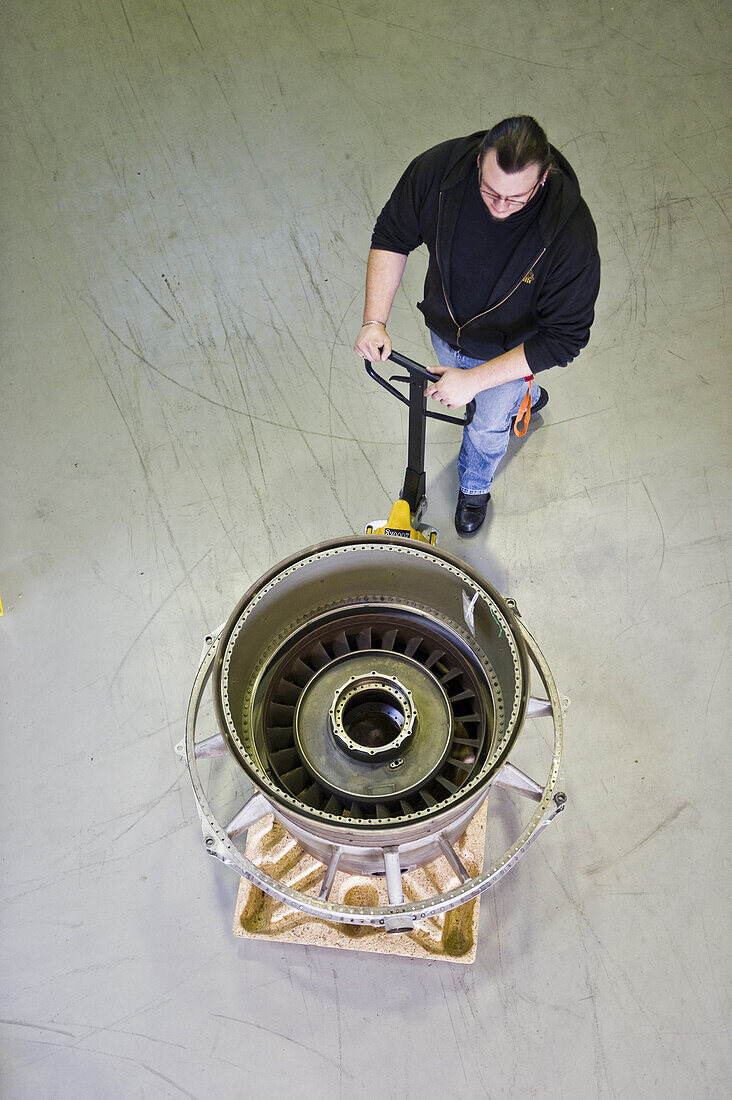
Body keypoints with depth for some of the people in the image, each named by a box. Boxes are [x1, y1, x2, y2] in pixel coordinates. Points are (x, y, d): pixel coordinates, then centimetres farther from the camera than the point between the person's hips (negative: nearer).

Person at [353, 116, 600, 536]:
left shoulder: (572, 232, -39)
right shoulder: (439, 167, -31)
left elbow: (563, 338, -32)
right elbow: (392, 237, -15)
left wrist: (474, 379, -37)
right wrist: (375, 321, -28)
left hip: (510, 348, -3)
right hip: (445, 326, 4)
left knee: (488, 427, 19)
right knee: (460, 393, 32)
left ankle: (475, 487, 56)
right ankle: (526, 399, 68)